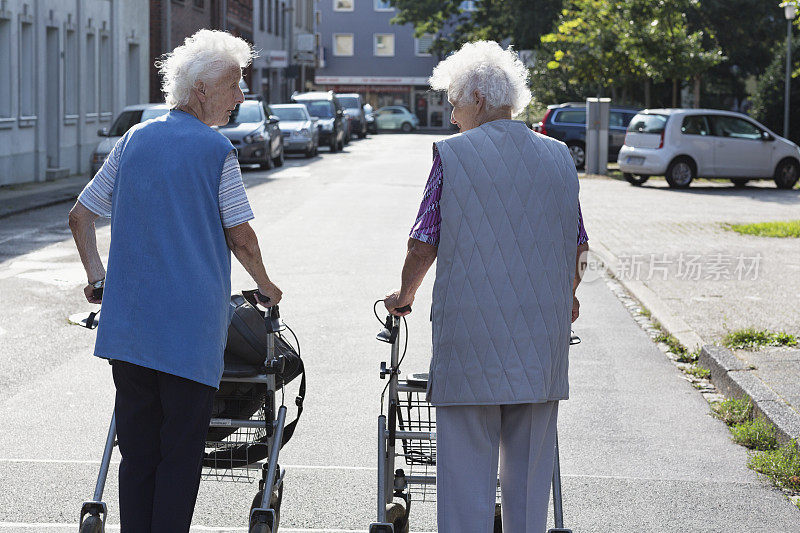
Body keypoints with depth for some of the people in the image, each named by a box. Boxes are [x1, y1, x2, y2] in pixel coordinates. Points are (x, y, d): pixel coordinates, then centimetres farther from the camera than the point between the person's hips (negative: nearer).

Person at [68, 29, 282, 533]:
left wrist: (98, 277, 21)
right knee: (181, 453, 1)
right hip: (190, 329, -5)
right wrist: (266, 286, 14)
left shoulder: (135, 139, 10)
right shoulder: (216, 150, -6)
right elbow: (241, 236, -3)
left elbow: (80, 215, 14)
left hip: (126, 322, 5)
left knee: (137, 449, 10)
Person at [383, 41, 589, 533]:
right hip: (543, 337, 4)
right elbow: (577, 245, 13)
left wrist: (405, 296, 15)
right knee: (531, 464, 10)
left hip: (470, 330, -4)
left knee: (467, 461, 2)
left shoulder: (452, 154, -4)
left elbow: (423, 245, -3)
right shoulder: (559, 157, 8)